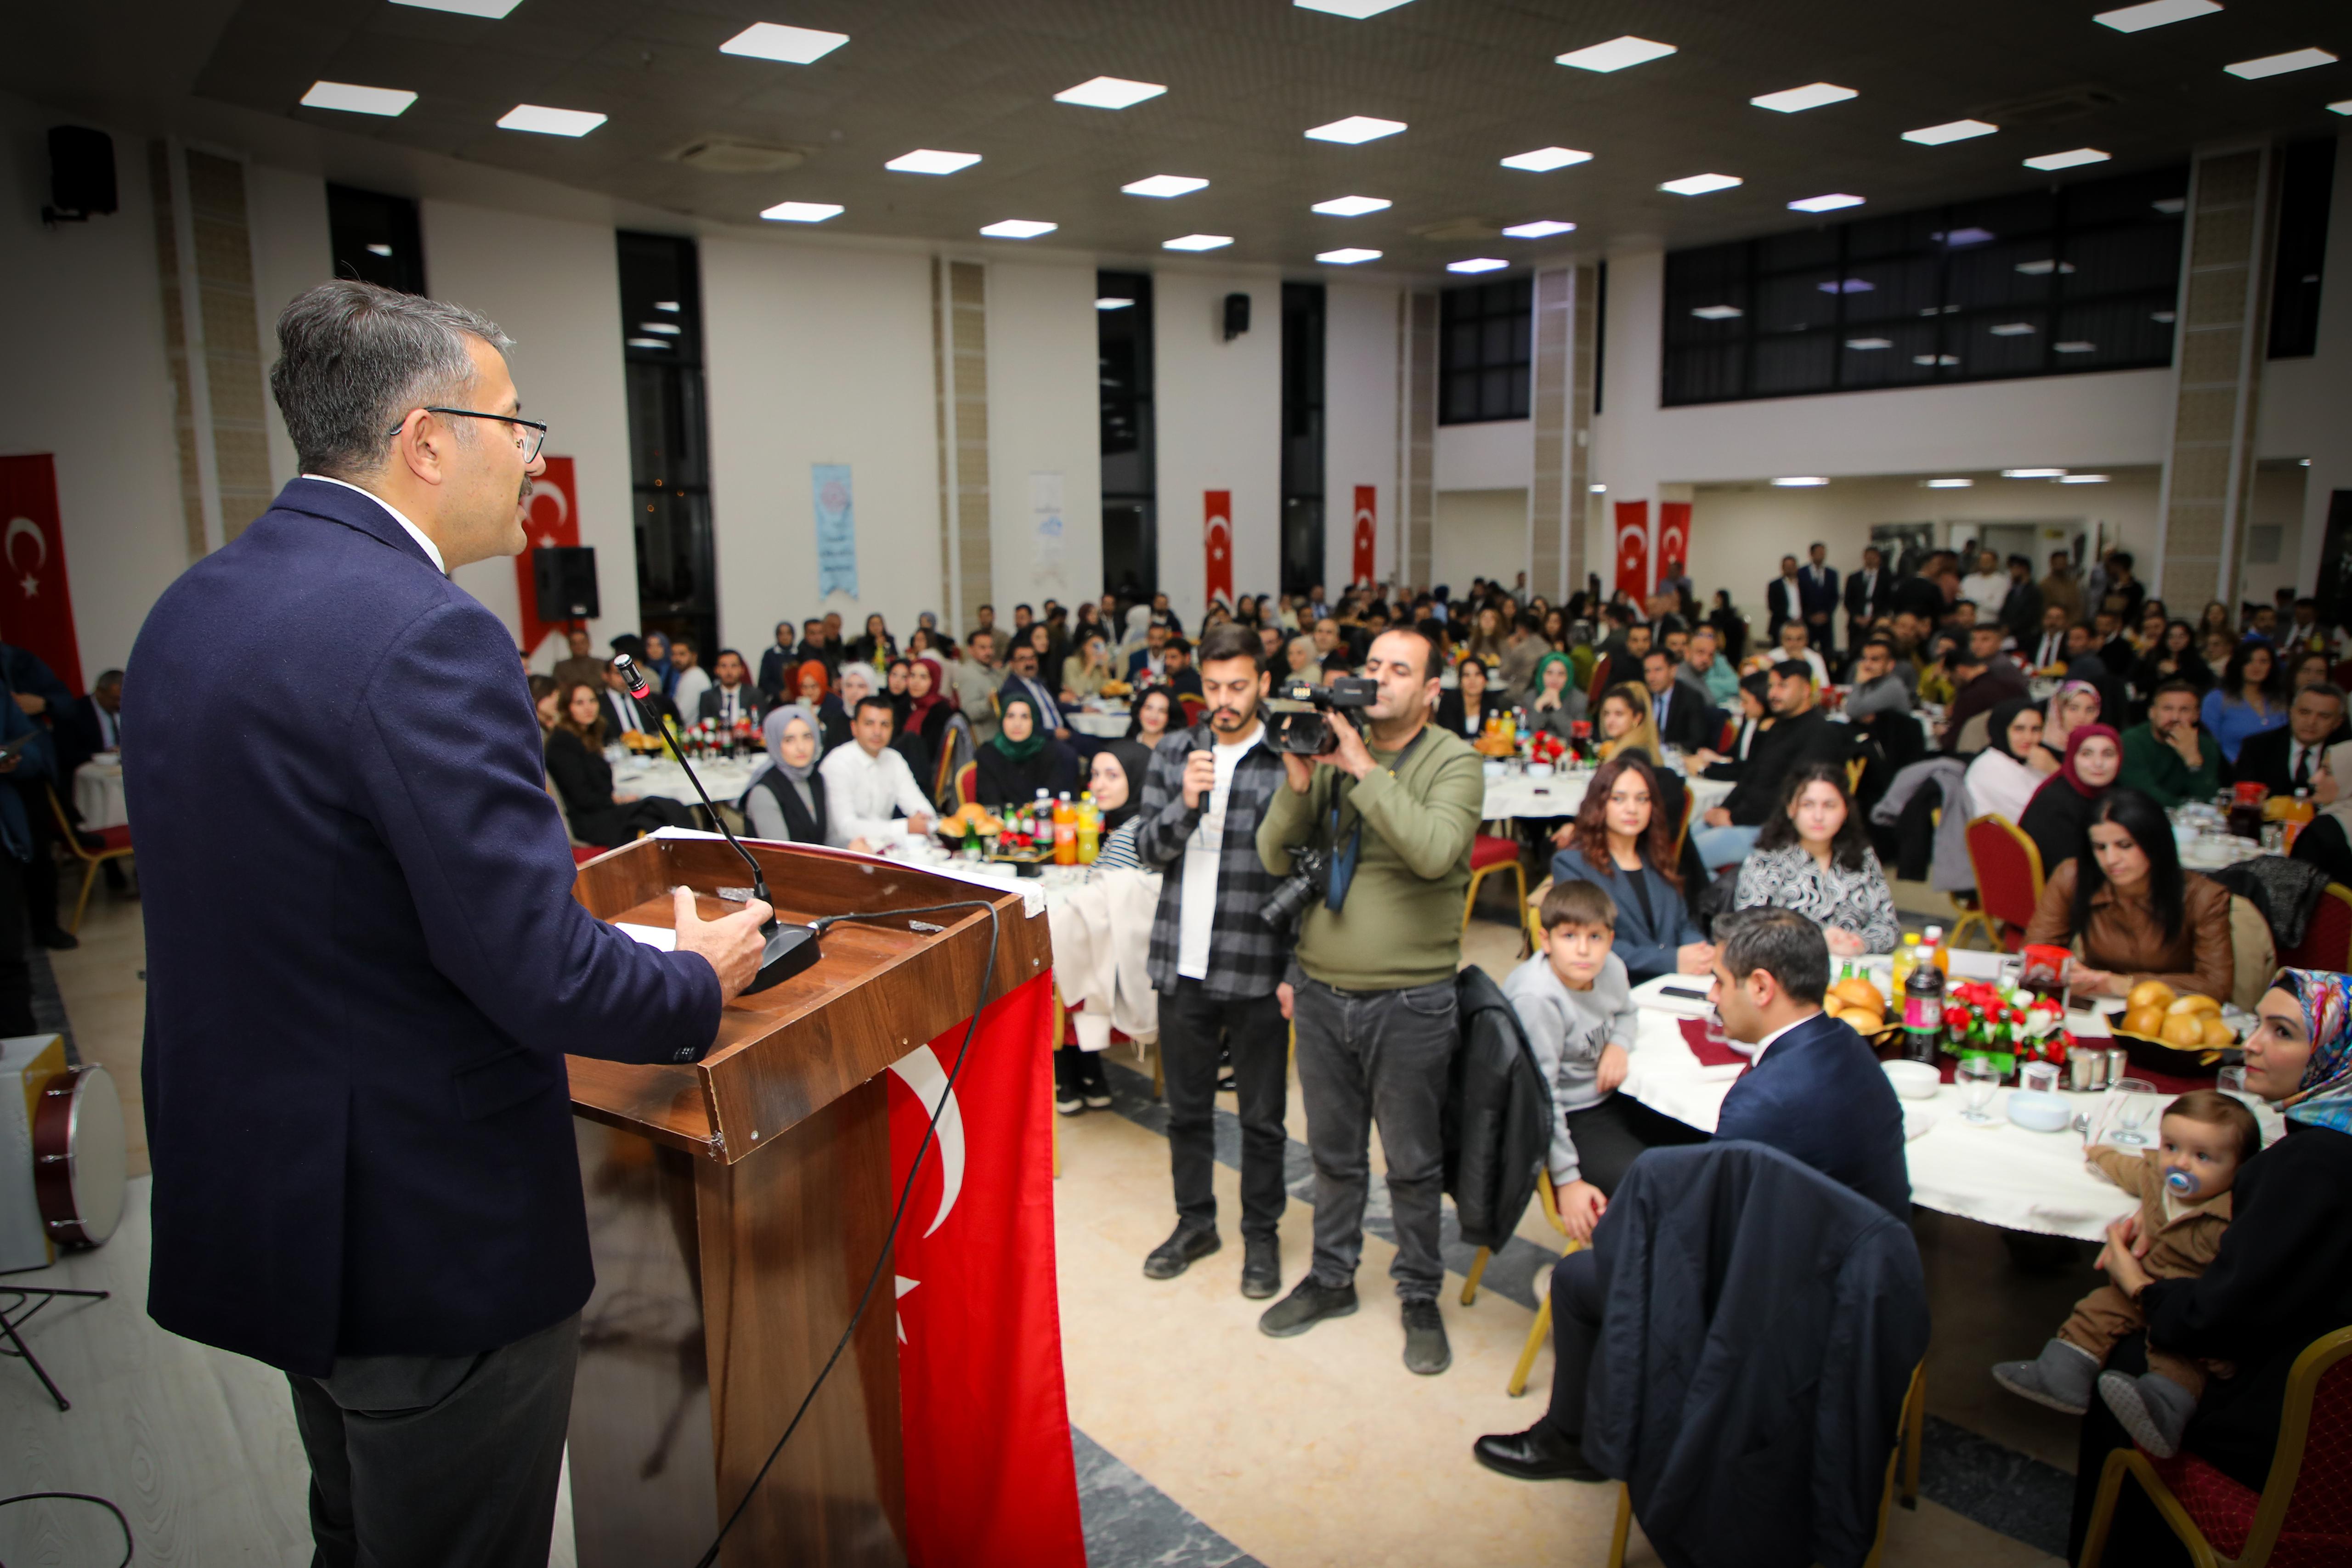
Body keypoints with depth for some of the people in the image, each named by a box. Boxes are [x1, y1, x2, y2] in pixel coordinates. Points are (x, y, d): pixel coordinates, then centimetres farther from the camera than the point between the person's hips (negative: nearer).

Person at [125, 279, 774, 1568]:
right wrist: (700, 983, -7)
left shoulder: (189, 609, 4)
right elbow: (541, 973, -27)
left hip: (255, 1197, 9)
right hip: (434, 1233, -9)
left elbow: (274, 909, 11)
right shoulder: (425, 637, -25)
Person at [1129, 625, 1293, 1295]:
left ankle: (1262, 1233, 30)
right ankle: (1195, 1221, 36)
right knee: (1187, 1107, 17)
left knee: (1262, 1116, 11)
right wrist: (1185, 803, -16)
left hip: (1258, 969, -3)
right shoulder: (1172, 753, 5)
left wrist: (1298, 971, -10)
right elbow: (1146, 848, 3)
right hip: (1183, 962, 4)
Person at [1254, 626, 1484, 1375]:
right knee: (1333, 1152, 19)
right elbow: (1275, 858, -1)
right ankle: (1331, 1277, 37)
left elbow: (1435, 850, -28)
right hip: (1321, 989, 4)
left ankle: (1420, 1297, 31)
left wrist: (1364, 769, -25)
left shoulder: (1454, 763, -8)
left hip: (1409, 1000, -3)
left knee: (1413, 1162, 12)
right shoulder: (1331, 747, 3)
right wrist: (1299, 782, -17)